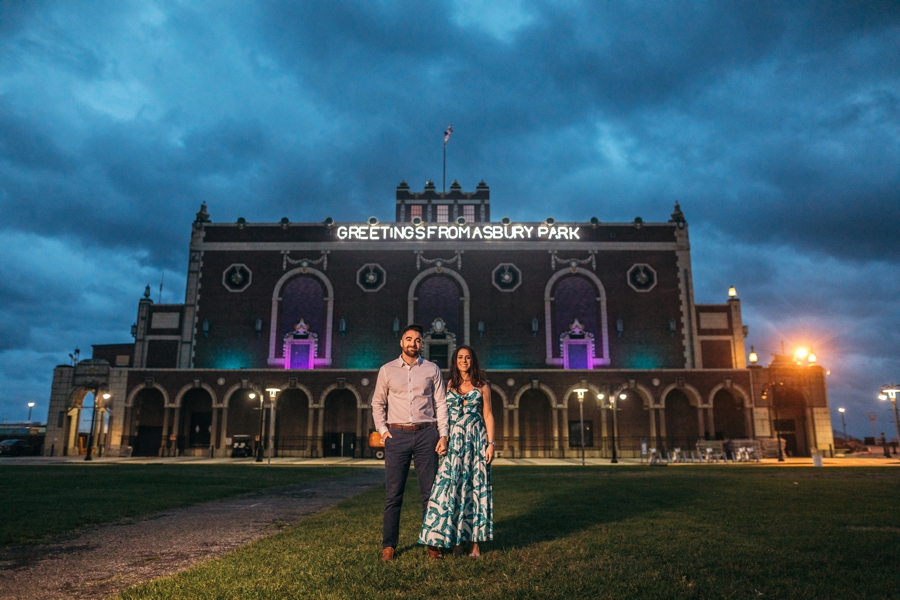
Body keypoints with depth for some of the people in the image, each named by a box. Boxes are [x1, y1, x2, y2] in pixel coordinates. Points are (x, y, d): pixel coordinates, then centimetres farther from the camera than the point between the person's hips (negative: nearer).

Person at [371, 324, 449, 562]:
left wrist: (443, 435, -3)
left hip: (426, 434, 0)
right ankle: (388, 545, 15)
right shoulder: (387, 370, 7)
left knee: (430, 492, 5)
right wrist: (382, 429, 0)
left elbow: (440, 404, 5)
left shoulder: (432, 370, 7)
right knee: (393, 494, 4)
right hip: (397, 435, 0)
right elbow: (378, 403, 12)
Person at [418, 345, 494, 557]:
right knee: (452, 486, -4)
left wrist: (491, 443, -4)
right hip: (454, 441, 1)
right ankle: (456, 538, 5)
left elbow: (488, 415, 5)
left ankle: (474, 540, 4)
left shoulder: (482, 386, 7)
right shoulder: (449, 385, 10)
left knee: (476, 486, -1)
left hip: (477, 440, -1)